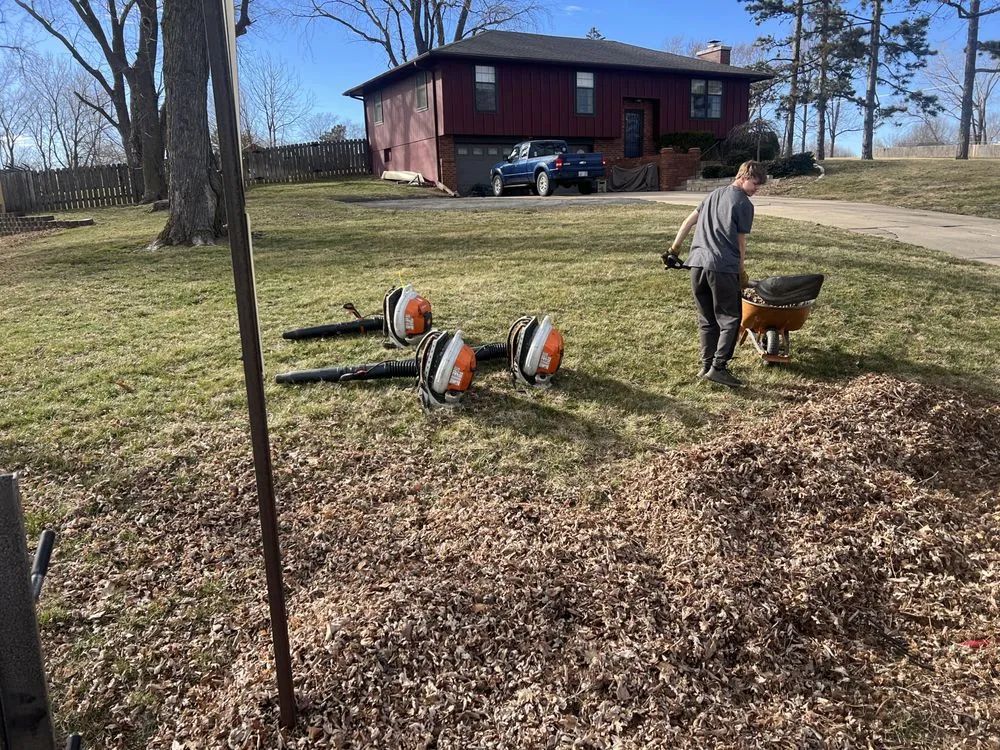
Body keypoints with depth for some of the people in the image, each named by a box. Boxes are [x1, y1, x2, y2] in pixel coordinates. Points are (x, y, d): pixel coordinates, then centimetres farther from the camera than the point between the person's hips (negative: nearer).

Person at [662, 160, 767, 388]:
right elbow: (740, 242, 1)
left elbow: (688, 222, 21)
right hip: (722, 267, -7)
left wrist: (674, 249, 25)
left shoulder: (714, 194, 21)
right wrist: (742, 273, 10)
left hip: (697, 263, 7)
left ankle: (707, 365, 16)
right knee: (730, 319, 1)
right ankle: (718, 367, -6)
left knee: (706, 320, 14)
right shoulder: (744, 204, 0)